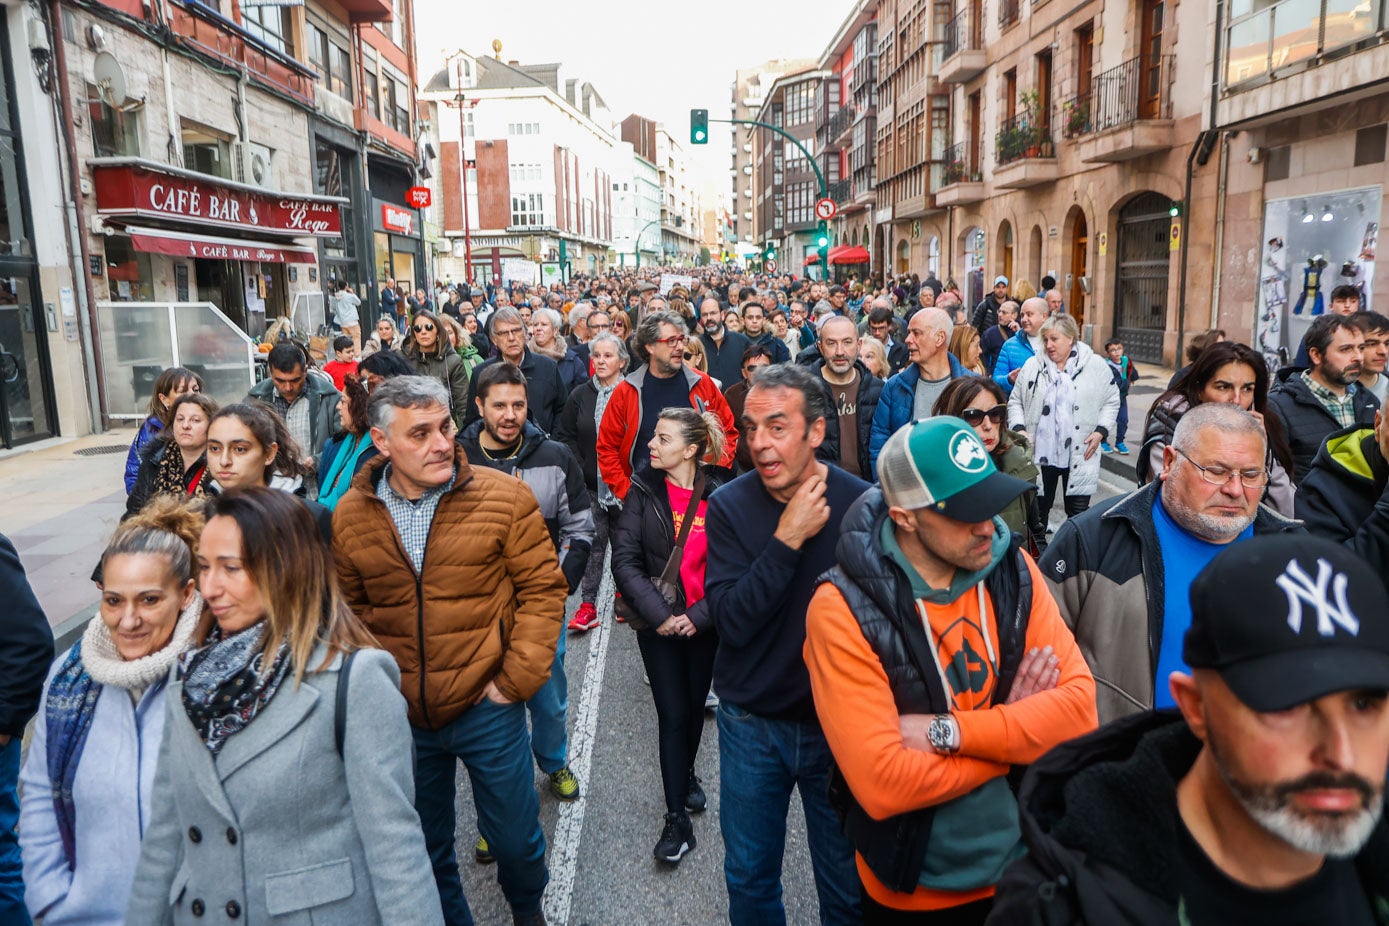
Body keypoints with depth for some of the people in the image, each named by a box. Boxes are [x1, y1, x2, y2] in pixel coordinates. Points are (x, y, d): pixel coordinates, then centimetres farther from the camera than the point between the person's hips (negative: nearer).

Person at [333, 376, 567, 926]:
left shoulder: (503, 498, -13)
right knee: (423, 847, 20)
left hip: (486, 708, -1)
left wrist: (517, 678, -12)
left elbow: (543, 588, -8)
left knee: (514, 838, 16)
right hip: (401, 715, 2)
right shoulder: (350, 515, -5)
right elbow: (349, 609, 6)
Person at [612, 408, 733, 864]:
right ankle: (677, 817, 15)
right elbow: (625, 559, -9)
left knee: (695, 706, 17)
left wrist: (698, 616, -14)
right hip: (658, 620, 0)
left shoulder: (721, 493, -11)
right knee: (672, 713, 2)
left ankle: (686, 773, 46)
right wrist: (659, 614, -16)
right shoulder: (644, 489, -7)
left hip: (704, 621, 1)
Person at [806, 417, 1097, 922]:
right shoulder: (842, 610, -24)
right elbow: (881, 785, -28)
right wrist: (1013, 731, -18)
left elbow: (1080, 705, -15)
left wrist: (949, 731, -26)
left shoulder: (1012, 569, -9)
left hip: (1021, 859, 4)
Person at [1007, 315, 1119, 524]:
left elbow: (1111, 401, 8)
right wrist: (1019, 428, -6)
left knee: (1078, 513, 2)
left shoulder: (1096, 366, 0)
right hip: (1040, 454, 2)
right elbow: (1015, 401, 10)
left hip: (1079, 457, -1)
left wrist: (1101, 431, -5)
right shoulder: (1032, 366, 4)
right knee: (1038, 510, 12)